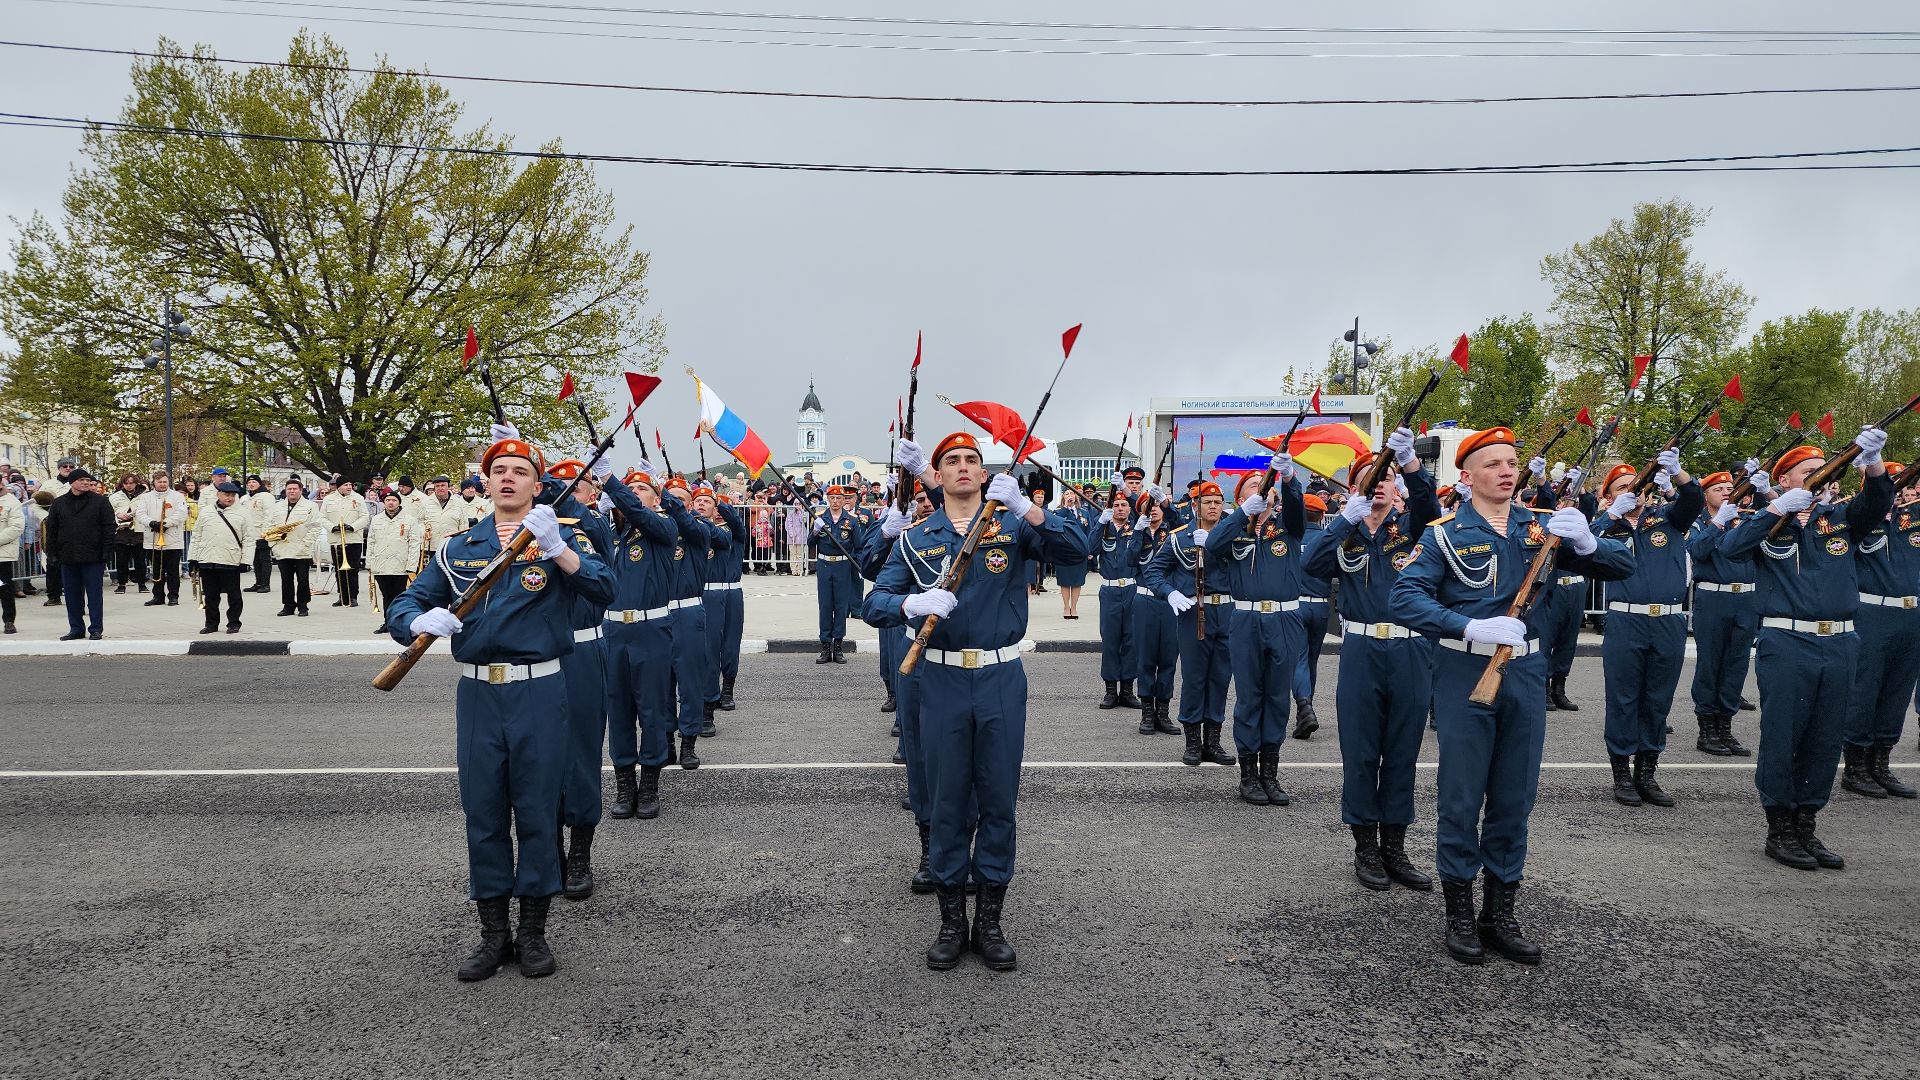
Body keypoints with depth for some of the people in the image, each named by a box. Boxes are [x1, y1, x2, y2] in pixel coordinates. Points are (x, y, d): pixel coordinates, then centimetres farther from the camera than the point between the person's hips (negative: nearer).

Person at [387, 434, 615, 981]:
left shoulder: (559, 540, 2)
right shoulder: (459, 548, 11)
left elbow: (602, 589, -16)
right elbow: (403, 606, 8)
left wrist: (556, 547, -30)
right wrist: (422, 620, -16)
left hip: (539, 694, -3)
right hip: (477, 694, 3)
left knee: (537, 811, 4)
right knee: (483, 813, 8)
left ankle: (534, 932, 19)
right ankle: (493, 933, 22)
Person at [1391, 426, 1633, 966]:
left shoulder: (1542, 526, 5)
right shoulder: (1446, 533, -5)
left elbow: (1621, 566, 3)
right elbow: (1404, 598, -15)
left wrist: (1586, 542, -19)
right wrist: (1472, 626, -27)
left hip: (1525, 672, 4)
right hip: (1465, 673, -4)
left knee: (1514, 799, 11)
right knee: (1462, 798, 3)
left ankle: (1501, 911, 25)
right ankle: (1460, 916, 17)